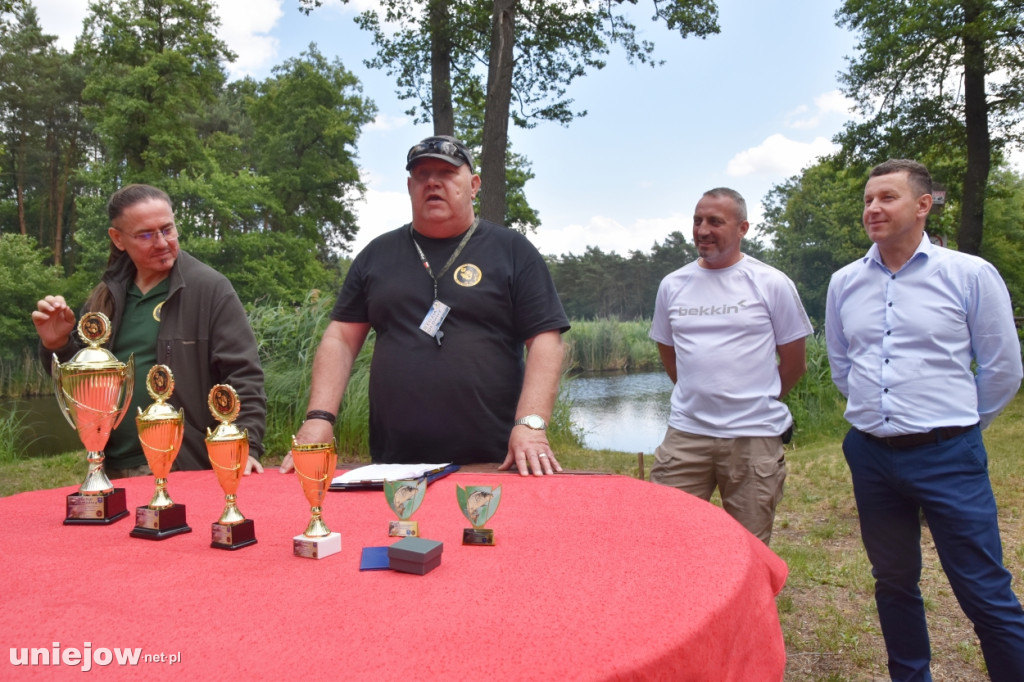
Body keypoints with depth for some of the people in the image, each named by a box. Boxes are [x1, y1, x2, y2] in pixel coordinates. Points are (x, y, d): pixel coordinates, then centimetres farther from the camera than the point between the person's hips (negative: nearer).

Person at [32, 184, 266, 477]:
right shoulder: (106, 296, 9)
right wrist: (57, 345, -2)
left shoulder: (210, 288, -8)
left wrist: (246, 448, -23)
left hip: (188, 470, -5)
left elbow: (243, 377, -13)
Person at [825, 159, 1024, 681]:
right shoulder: (844, 283, 5)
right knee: (893, 583, 17)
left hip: (947, 457, -4)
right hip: (870, 456, 4)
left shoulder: (970, 275, -5)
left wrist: (958, 425, 10)